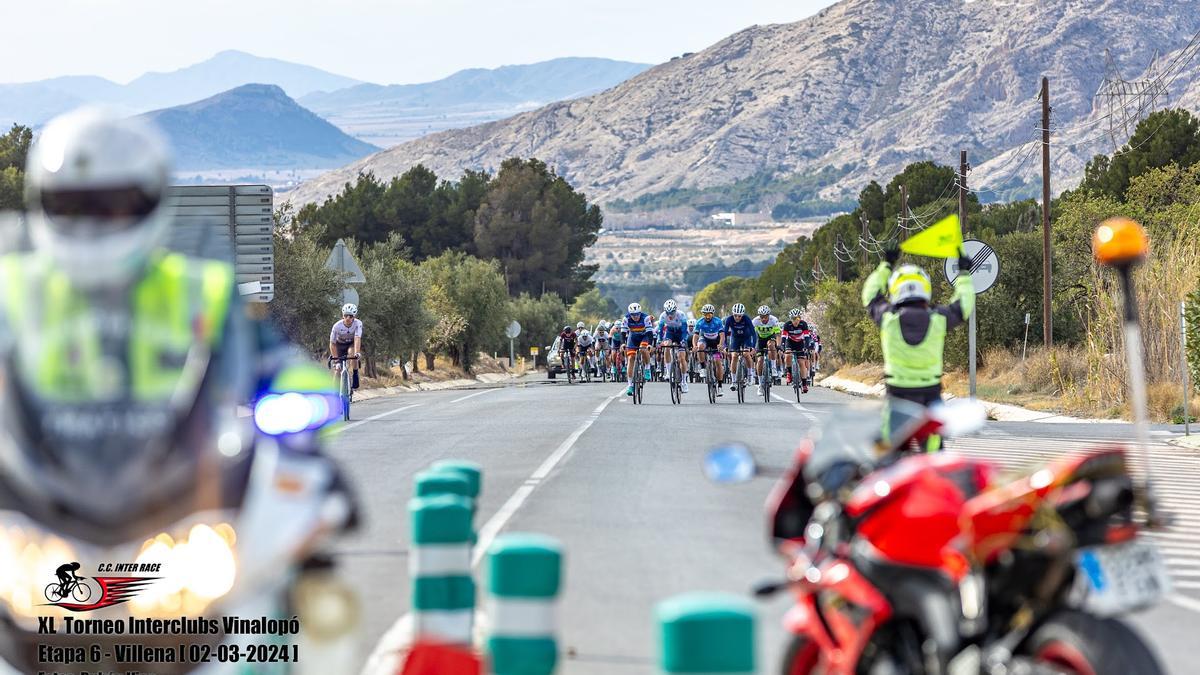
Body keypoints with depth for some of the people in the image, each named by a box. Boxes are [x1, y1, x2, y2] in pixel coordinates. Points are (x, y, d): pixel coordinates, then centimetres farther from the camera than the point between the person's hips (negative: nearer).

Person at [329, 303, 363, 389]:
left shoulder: (358, 324, -29)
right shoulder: (337, 326, -28)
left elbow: (357, 339, -40)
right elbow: (332, 343, -21)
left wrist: (357, 353, -56)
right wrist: (335, 358, -30)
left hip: (352, 344, -1)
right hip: (340, 345, 1)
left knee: (352, 352, -35)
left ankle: (355, 375, -21)